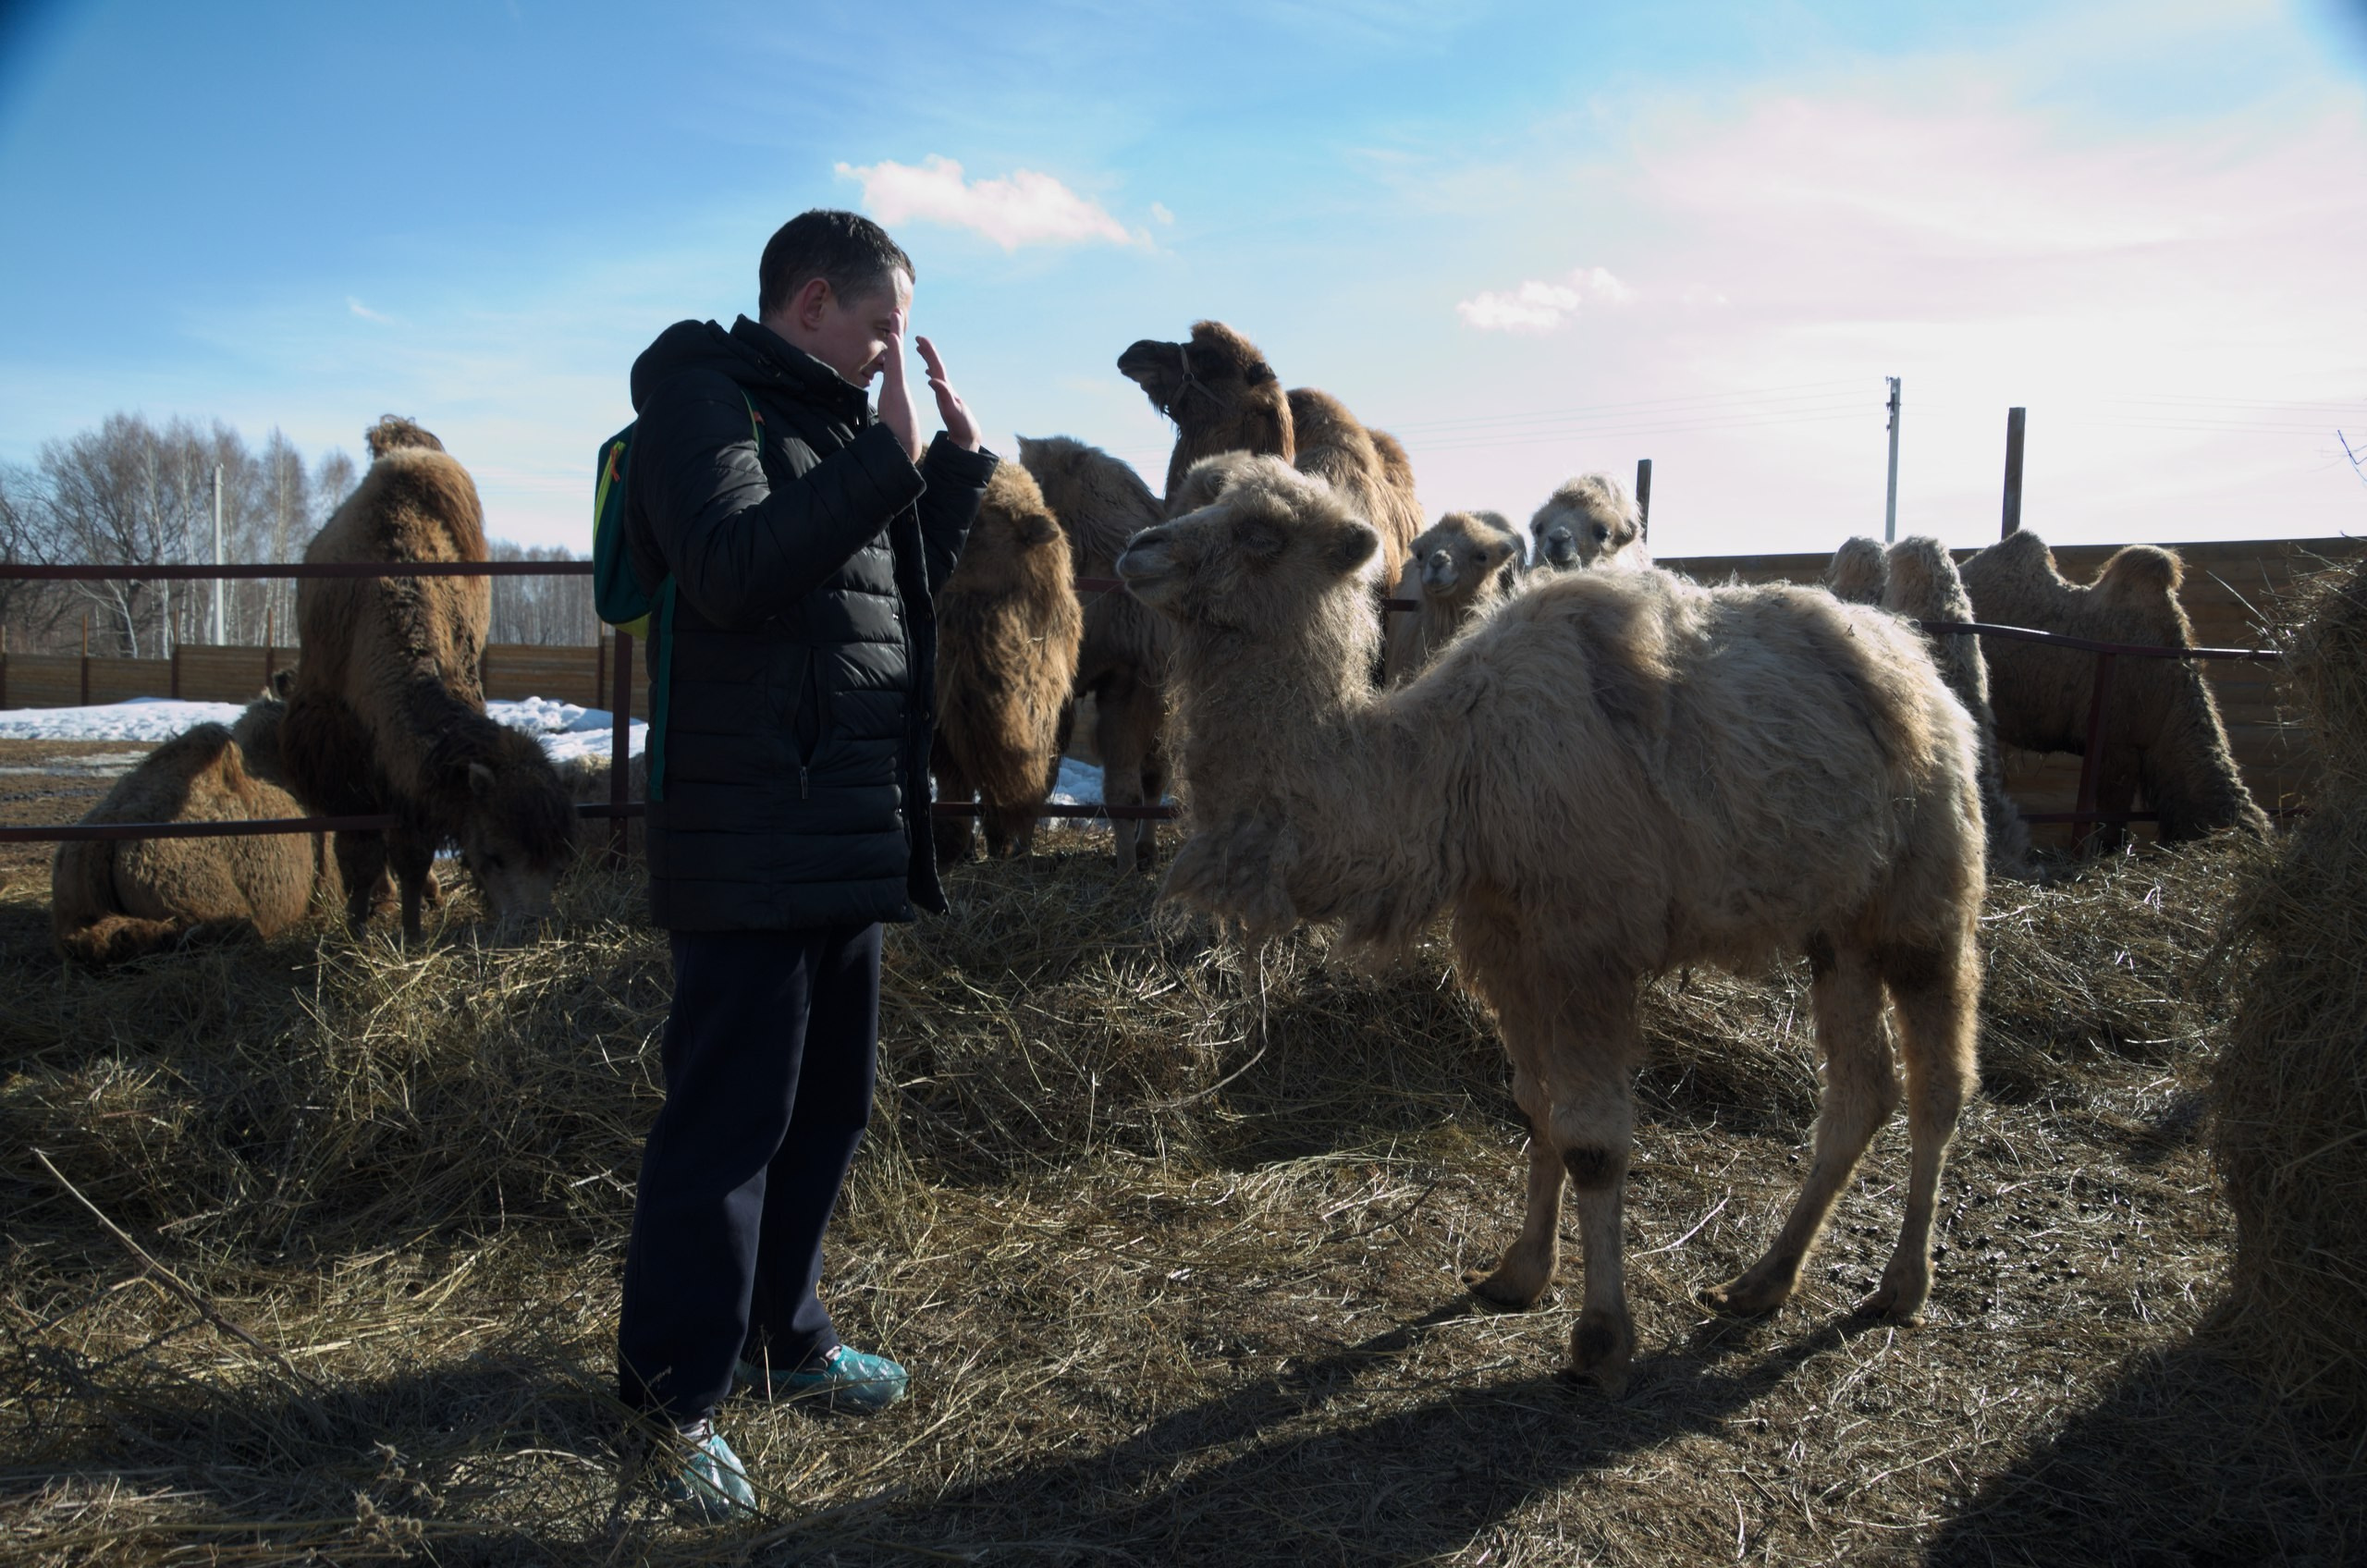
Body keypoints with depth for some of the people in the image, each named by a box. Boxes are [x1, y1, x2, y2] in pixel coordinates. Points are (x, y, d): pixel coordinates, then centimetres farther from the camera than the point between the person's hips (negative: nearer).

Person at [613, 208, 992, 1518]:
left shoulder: (835, 426, 19)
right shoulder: (701, 396, -6)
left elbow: (900, 588, 24)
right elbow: (733, 564, -23)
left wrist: (956, 462, 13)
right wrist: (888, 455, -19)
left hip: (851, 840, 9)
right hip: (749, 839, -9)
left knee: (824, 1107, 16)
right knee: (727, 1120, -3)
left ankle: (784, 1338, 32)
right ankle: (675, 1398, 11)